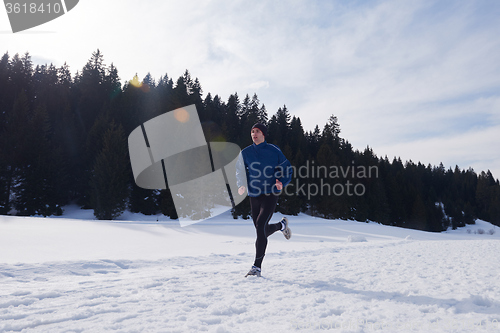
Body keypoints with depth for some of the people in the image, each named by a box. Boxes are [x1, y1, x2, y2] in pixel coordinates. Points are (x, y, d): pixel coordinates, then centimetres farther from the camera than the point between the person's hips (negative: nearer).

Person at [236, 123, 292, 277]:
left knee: (260, 226, -19)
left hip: (270, 194, -4)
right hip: (254, 195, 4)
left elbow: (287, 168, 6)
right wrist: (241, 185, -9)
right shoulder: (245, 153, 5)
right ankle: (282, 225, 48)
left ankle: (257, 266, -11)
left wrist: (282, 182, -13)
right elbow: (240, 171, 11)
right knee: (262, 230, 14)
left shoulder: (274, 151, -2)